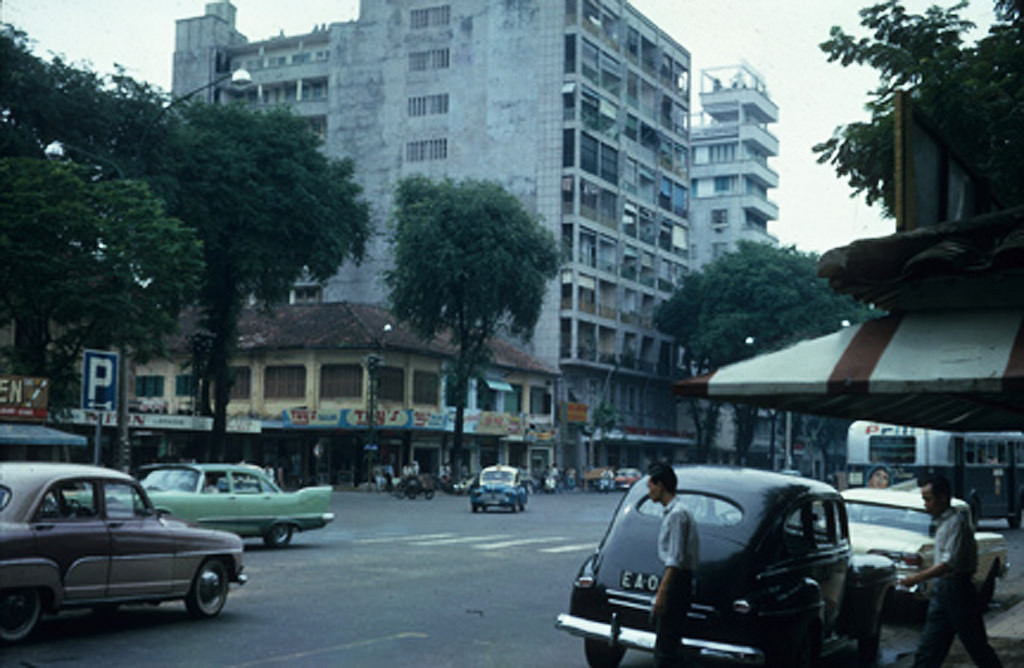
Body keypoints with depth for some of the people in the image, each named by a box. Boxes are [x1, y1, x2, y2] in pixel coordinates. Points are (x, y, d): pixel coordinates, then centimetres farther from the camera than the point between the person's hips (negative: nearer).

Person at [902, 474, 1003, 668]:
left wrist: (917, 578, -23)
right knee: (927, 648, 4)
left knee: (976, 645, 3)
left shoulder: (956, 522, -15)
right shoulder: (943, 522, 14)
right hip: (941, 590, 9)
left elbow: (950, 563, -23)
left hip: (957, 588, -9)